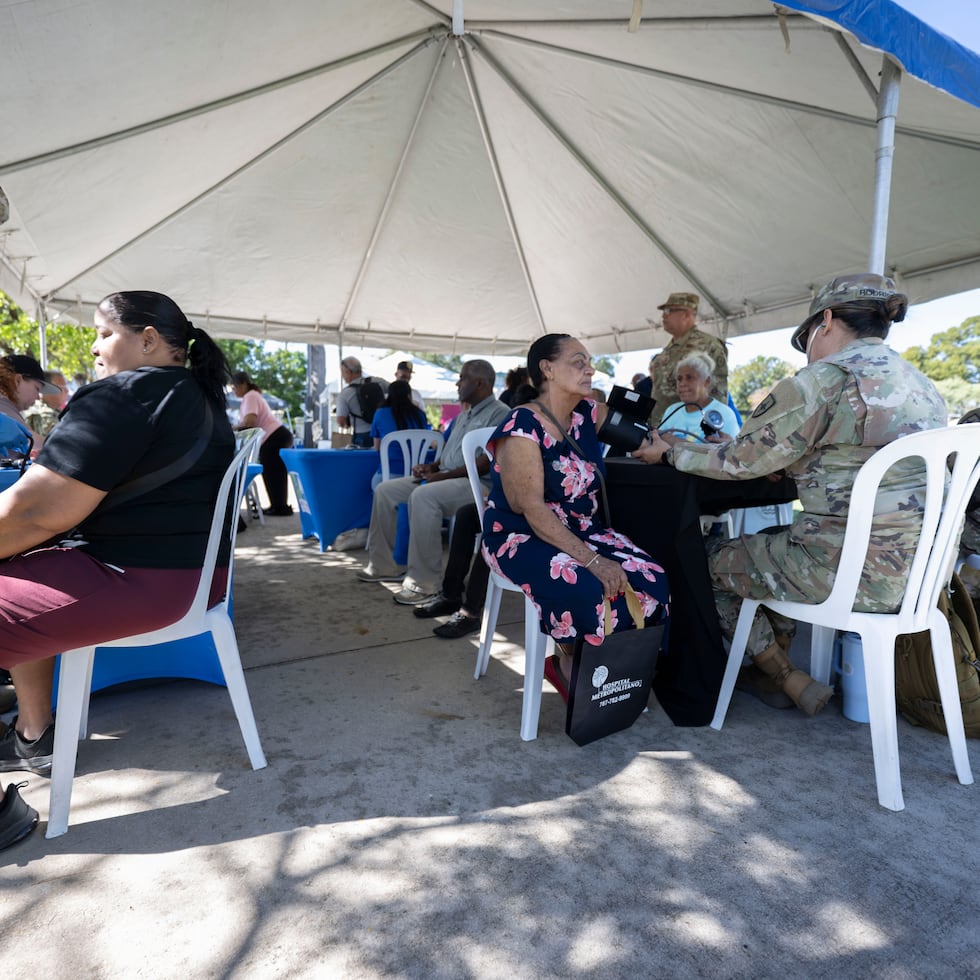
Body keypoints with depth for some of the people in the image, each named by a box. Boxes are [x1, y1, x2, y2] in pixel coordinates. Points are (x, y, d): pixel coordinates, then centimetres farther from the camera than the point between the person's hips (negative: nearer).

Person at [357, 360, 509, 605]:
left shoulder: (499, 413, -7)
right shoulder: (463, 416, 24)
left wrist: (445, 475, -19)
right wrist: (431, 467, 5)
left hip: (475, 483, -10)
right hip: (444, 477, 10)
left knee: (422, 496, -36)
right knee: (385, 490, 2)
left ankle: (425, 584, -30)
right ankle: (386, 566, 8)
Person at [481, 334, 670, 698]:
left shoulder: (589, 414, 5)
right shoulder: (523, 427, -17)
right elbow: (532, 508, -22)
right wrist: (592, 560, -26)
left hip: (583, 531, 7)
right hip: (523, 538, -7)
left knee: (651, 583, -16)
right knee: (592, 594, -32)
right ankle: (569, 666, -1)